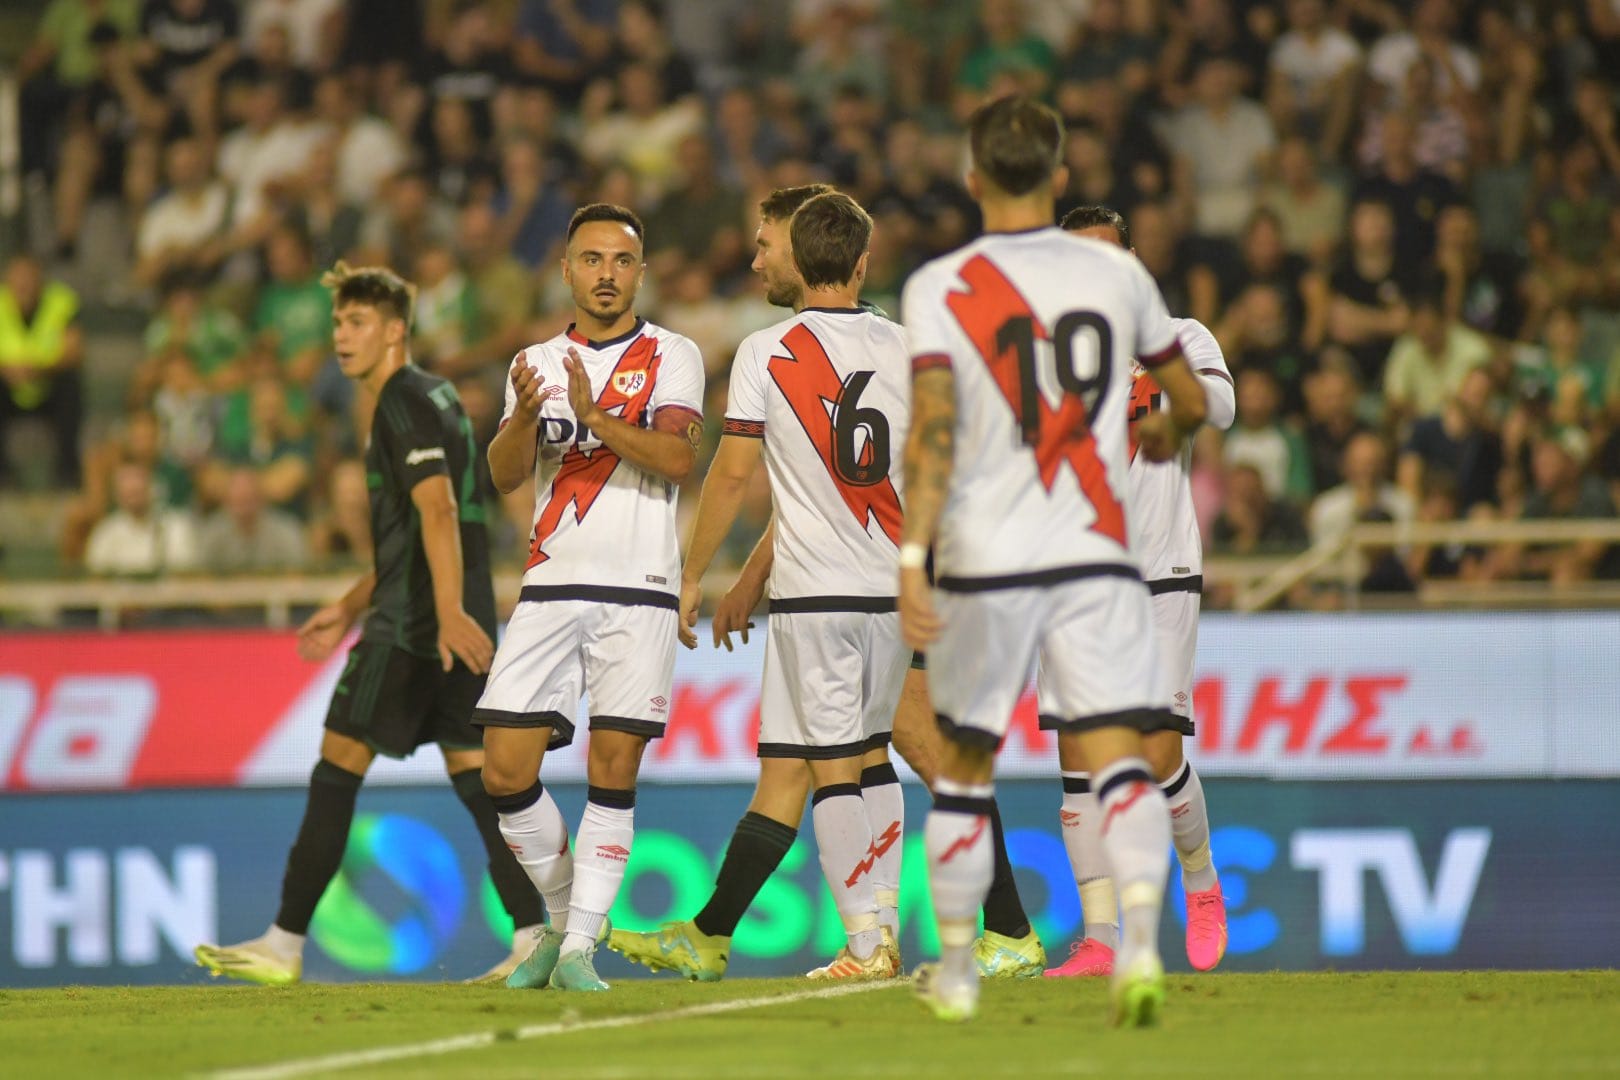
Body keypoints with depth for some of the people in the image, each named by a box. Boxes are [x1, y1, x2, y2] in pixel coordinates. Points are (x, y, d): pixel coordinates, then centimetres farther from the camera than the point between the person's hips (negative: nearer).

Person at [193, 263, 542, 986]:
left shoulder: (406, 404, -9)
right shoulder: (432, 398, 22)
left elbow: (437, 510, -23)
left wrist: (448, 613, -32)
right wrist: (349, 609, 29)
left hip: (412, 627, -10)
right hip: (444, 622, 10)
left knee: (337, 769, -5)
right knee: (473, 771, 6)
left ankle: (284, 946, -4)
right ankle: (532, 938, -3)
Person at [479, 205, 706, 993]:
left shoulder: (671, 357, 4)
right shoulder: (538, 364, 14)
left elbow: (678, 459, -12)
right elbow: (504, 476, 1)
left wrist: (596, 416, -23)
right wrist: (525, 413, -19)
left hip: (637, 588, -3)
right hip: (551, 587, 3)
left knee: (612, 771, -7)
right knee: (506, 771, -4)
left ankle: (580, 947, -3)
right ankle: (563, 918, 16)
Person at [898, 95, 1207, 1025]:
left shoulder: (939, 288, -4)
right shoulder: (1117, 274, 4)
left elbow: (934, 430, -14)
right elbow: (1192, 402, 15)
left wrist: (912, 557, -17)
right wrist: (1166, 436, 38)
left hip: (984, 562, -1)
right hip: (1095, 554, 1)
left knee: (966, 764, 14)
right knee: (1118, 756, -5)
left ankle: (957, 966, 22)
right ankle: (1142, 941, -25)